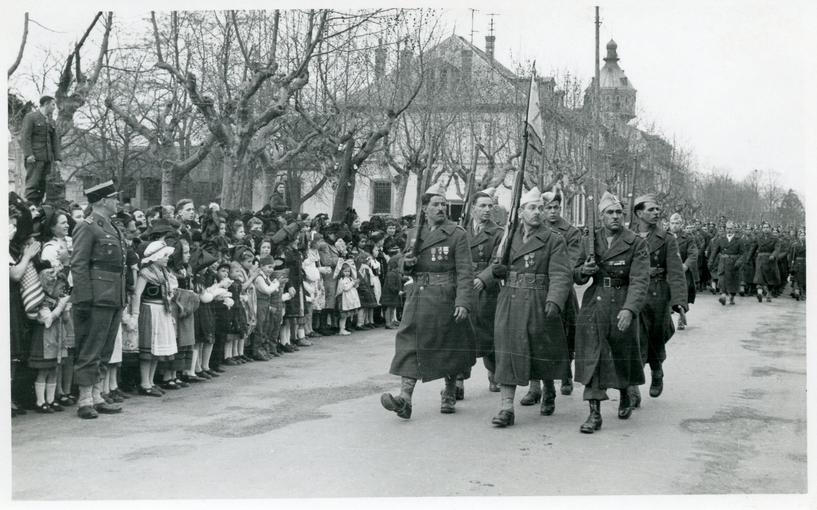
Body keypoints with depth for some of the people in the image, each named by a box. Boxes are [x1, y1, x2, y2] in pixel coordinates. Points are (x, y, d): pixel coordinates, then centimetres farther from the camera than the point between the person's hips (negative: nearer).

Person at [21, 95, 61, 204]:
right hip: (35, 157, -6)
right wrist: (28, 154, -18)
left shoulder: (51, 121, 21)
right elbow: (25, 136, -7)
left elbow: (55, 140, 18)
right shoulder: (30, 117, 0)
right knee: (33, 184, -11)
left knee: (43, 185, 2)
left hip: (48, 158, 7)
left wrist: (57, 158, 8)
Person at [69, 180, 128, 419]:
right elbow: (78, 266, -14)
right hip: (97, 300, -9)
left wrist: (123, 298, 18)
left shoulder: (114, 229, 18)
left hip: (115, 300, 9)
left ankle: (97, 398, 19)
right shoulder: (87, 227, -8)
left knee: (104, 354, 12)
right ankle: (85, 402, 1)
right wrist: (84, 300, -19)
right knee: (90, 353, -3)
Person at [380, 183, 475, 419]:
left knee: (449, 346, 7)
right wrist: (407, 263, -2)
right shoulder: (414, 234, 12)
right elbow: (406, 268, 22)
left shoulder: (457, 235, -3)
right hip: (418, 297, 4)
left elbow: (465, 272, -9)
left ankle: (449, 394, 26)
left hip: (445, 299, -4)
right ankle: (405, 398, -15)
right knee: (410, 344, -8)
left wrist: (463, 302, -19)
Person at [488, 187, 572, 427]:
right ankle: (507, 408, -5)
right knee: (507, 351, -5)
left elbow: (561, 275, -13)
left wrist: (554, 302, -28)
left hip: (539, 305, -3)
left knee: (542, 351, 10)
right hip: (510, 301, 3)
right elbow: (500, 269, 22)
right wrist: (496, 270, -2)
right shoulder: (509, 237, 10)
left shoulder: (554, 240, -3)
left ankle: (549, 392, 39)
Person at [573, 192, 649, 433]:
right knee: (592, 358, -5)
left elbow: (640, 281, -16)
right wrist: (584, 271, -12)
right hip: (593, 306, 2)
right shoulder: (590, 241, 5)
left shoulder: (636, 244, -7)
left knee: (622, 357, 13)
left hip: (623, 307, -2)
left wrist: (629, 309, -30)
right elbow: (577, 276, 13)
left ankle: (625, 396, 41)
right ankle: (595, 413, -3)